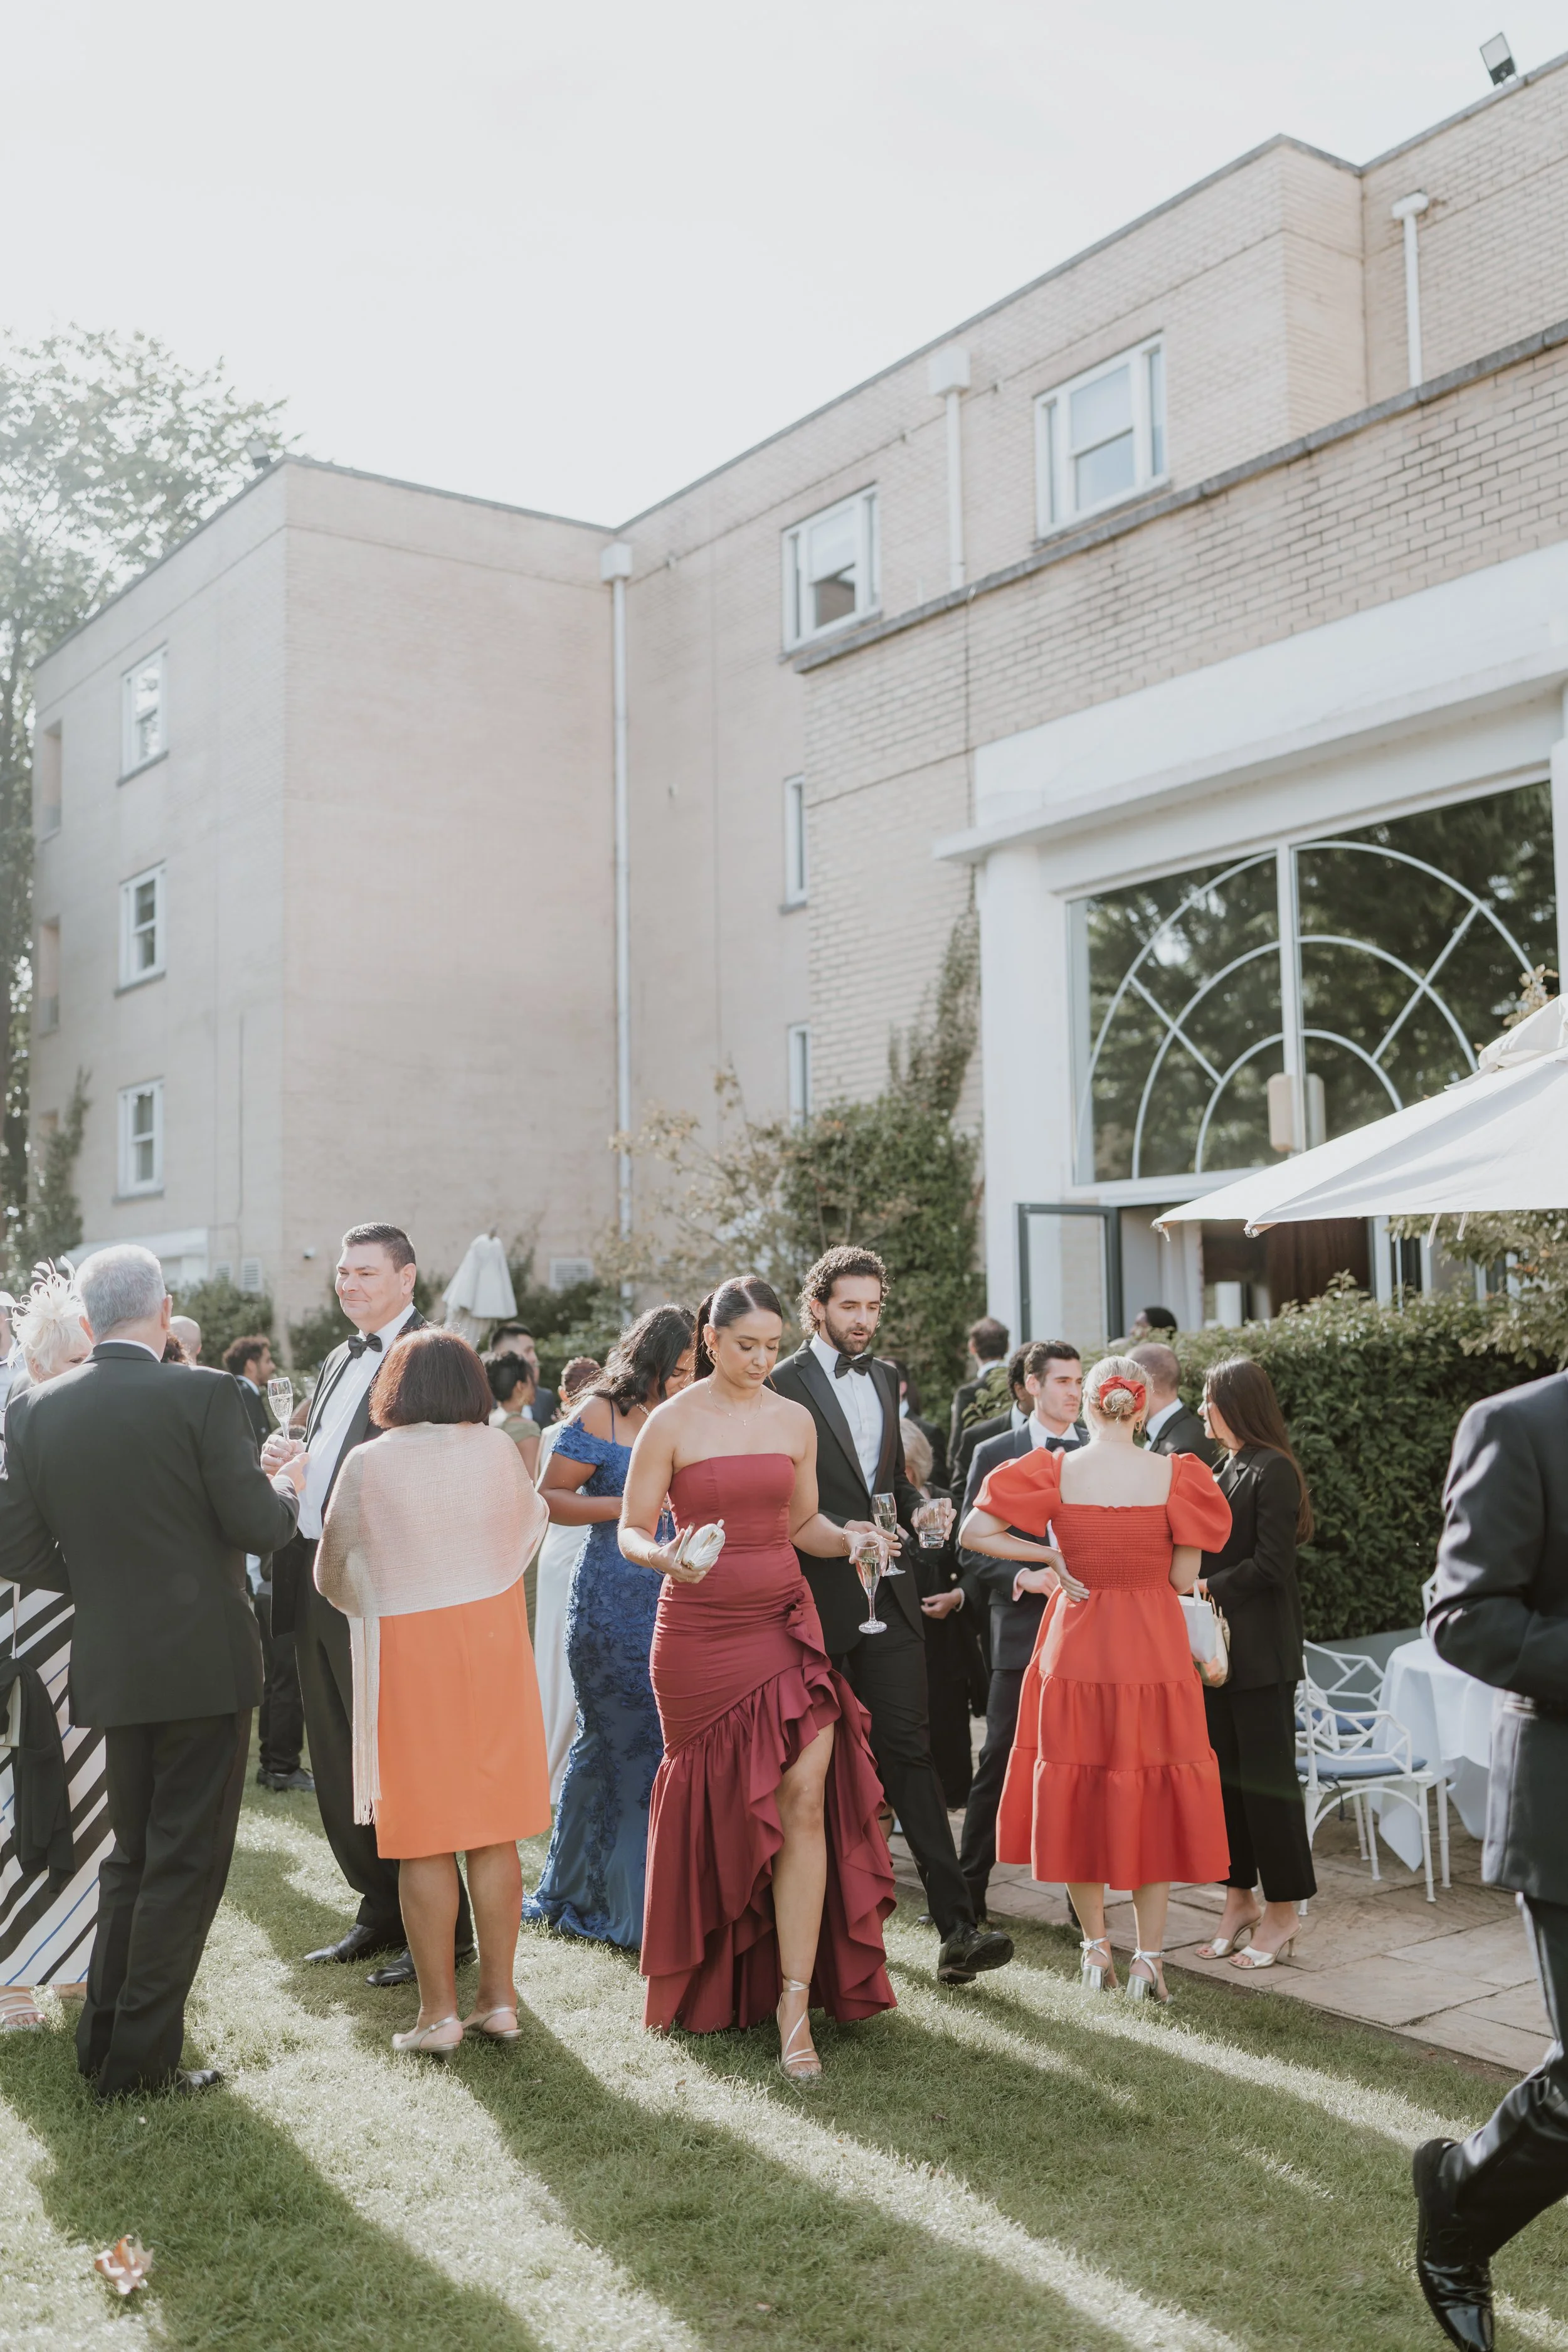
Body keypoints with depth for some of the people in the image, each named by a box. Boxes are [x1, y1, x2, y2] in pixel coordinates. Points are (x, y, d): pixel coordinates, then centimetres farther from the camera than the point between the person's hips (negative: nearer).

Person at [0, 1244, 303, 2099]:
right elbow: (259, 1526, -15)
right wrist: (286, 1487, 6)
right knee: (186, 1865, 7)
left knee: (133, 1855, 21)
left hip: (110, 1668, 5)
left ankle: (102, 2038, 26)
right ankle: (141, 2059, 12)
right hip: (205, 1664, -5)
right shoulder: (202, 1394, -14)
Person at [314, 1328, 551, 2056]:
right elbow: (532, 1523, 18)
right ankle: (498, 1998, 16)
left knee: (425, 1839, 5)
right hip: (495, 1641, 3)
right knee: (493, 1831, 10)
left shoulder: (369, 1464, -7)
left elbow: (332, 1573, 4)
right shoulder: (498, 1450, 0)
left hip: (407, 1654, -3)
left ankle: (439, 2011, 10)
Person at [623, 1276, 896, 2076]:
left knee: (805, 1800, -8)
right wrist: (666, 1558, -23)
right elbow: (631, 1531, -3)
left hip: (786, 1623, 3)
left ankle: (795, 2002, -3)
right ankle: (711, 1985, 30)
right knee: (717, 1809, 7)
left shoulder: (795, 1420, 7)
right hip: (699, 1632, -3)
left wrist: (849, 1542, -4)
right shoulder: (672, 1423, -4)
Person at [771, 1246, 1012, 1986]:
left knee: (908, 1750, -2)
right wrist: (839, 1534, -22)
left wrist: (917, 1506, 3)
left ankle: (956, 1928, -5)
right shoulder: (784, 1385, -7)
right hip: (818, 1599, -4)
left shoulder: (884, 1378, 14)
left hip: (888, 1596, 4)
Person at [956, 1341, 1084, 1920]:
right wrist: (1021, 1575, -14)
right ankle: (969, 1889, 11)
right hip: (1023, 1628, -2)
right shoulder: (995, 1455, 4)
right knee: (999, 1763, 1)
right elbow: (970, 1550, 2)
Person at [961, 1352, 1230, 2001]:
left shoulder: (1057, 1472, -7)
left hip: (1077, 1649, 0)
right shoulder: (1173, 1474, -8)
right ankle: (1149, 1958, 11)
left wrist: (1053, 1559, -1)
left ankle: (1096, 1948, 22)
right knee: (1151, 1795, 10)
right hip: (1154, 1650, 0)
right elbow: (1184, 1577, -4)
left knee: (1078, 1792, 13)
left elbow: (973, 1532, -8)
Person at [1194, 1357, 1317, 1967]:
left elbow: (1269, 1564, -17)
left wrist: (1206, 1589, -14)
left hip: (1260, 1652, -8)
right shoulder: (1225, 1469, 14)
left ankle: (1283, 1912, 10)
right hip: (1218, 1647, 8)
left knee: (1266, 1777, -1)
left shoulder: (1273, 1470, -12)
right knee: (1224, 1774, 11)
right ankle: (1240, 1899, 21)